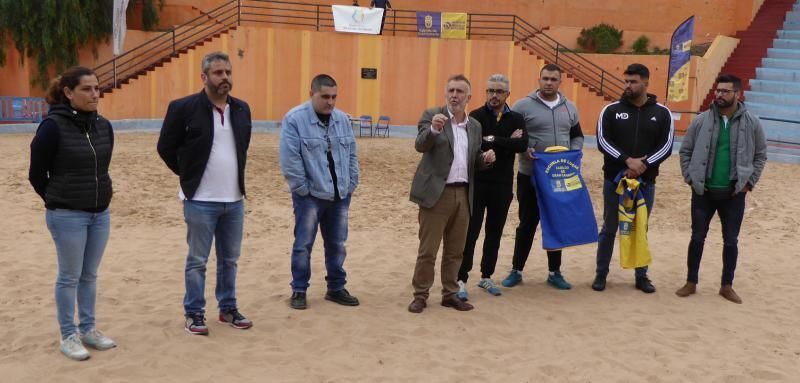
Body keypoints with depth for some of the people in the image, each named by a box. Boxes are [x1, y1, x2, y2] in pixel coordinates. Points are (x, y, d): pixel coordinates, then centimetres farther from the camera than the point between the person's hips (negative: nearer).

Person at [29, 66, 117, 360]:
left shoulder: (104, 126, 3)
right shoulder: (53, 126, -14)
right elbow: (36, 174, -5)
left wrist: (97, 198, 15)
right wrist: (59, 202, 6)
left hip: (100, 214, 5)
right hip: (67, 216, -5)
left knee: (89, 275, 14)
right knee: (70, 277, 4)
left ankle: (88, 329, 26)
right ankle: (68, 336, 16)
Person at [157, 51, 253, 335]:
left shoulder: (241, 109, 7)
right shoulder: (184, 108, -10)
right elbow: (166, 147, -1)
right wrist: (189, 175, 4)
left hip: (235, 199, 5)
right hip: (200, 200, -5)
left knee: (230, 259, 13)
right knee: (197, 261, 4)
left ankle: (228, 308, 26)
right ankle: (194, 313, 16)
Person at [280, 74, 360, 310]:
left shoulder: (342, 119, 7)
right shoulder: (295, 119, -11)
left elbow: (352, 155, 12)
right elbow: (290, 160, -14)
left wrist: (351, 184, 5)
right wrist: (303, 189, -13)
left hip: (340, 195, 5)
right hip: (310, 195, -5)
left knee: (337, 244, 13)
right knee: (303, 245, 2)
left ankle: (336, 288, 25)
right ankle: (299, 291, 15)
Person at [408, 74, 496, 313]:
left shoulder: (475, 125, 13)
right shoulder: (432, 115, -2)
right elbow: (420, 146, -17)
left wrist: (485, 159, -4)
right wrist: (433, 129, -35)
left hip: (463, 194, 5)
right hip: (437, 192, -5)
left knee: (455, 250, 12)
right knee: (427, 249, 0)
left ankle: (450, 294, 23)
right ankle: (420, 295, 11)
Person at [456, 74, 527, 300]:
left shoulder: (516, 119, 5)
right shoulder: (476, 116, -3)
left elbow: (522, 144, -13)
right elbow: (474, 144, -20)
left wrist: (493, 141, -16)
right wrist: (507, 142, -14)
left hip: (503, 185, 3)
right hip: (477, 183, -3)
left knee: (494, 234, 12)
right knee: (470, 233, -3)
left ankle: (486, 277, 25)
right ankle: (461, 280, 3)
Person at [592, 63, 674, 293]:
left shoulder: (662, 113, 3)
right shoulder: (611, 110, 0)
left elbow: (666, 146, -3)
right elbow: (603, 142, -9)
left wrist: (644, 165, -18)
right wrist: (627, 160, -21)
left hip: (646, 181, 1)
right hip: (614, 179, -1)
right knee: (609, 229, 6)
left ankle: (642, 276, 21)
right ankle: (601, 274, 16)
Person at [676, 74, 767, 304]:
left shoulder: (752, 123, -2)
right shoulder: (701, 120, -3)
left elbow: (760, 155, 6)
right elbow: (685, 151, 4)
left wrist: (749, 182, -1)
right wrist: (690, 178, -4)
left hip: (734, 193, 0)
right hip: (703, 191, 0)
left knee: (731, 241, 8)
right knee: (697, 238, 7)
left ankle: (727, 286, 22)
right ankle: (691, 283, 20)